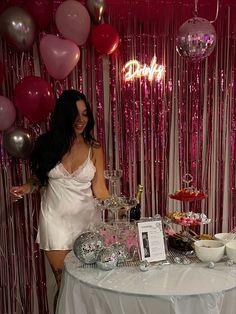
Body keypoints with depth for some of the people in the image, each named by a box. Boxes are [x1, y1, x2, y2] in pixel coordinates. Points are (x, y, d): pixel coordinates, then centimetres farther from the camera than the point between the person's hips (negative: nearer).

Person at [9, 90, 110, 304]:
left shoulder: (94, 149, -5)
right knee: (64, 282, 11)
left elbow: (99, 188, -5)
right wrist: (27, 187, -11)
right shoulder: (47, 143, -5)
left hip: (86, 219, 0)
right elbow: (39, 176, 9)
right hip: (56, 220, 0)